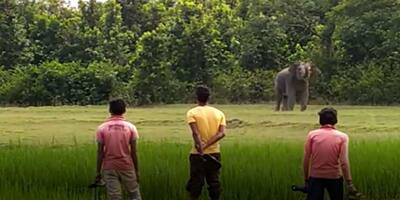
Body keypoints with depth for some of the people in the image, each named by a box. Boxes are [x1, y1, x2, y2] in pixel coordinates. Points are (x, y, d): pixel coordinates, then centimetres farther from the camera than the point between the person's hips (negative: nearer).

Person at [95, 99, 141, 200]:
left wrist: (98, 172, 3)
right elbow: (133, 152, -3)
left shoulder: (102, 128, -4)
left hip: (109, 168, 0)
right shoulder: (130, 127, -4)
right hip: (127, 167, 0)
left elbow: (100, 153, -4)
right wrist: (137, 170, 5)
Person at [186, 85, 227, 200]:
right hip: (215, 153, 3)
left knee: (195, 183, 4)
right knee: (214, 183, 8)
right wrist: (206, 145, -13)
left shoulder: (192, 112, -4)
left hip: (198, 154, -3)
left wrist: (201, 148, -22)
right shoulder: (219, 113, 6)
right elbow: (222, 133, -7)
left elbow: (195, 133, -18)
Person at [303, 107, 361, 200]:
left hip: (315, 177, 0)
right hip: (334, 177, 0)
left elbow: (306, 160, -3)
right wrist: (349, 184, -10)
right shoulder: (342, 137, -4)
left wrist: (306, 180, 7)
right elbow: (344, 162, -12)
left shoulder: (312, 134, -3)